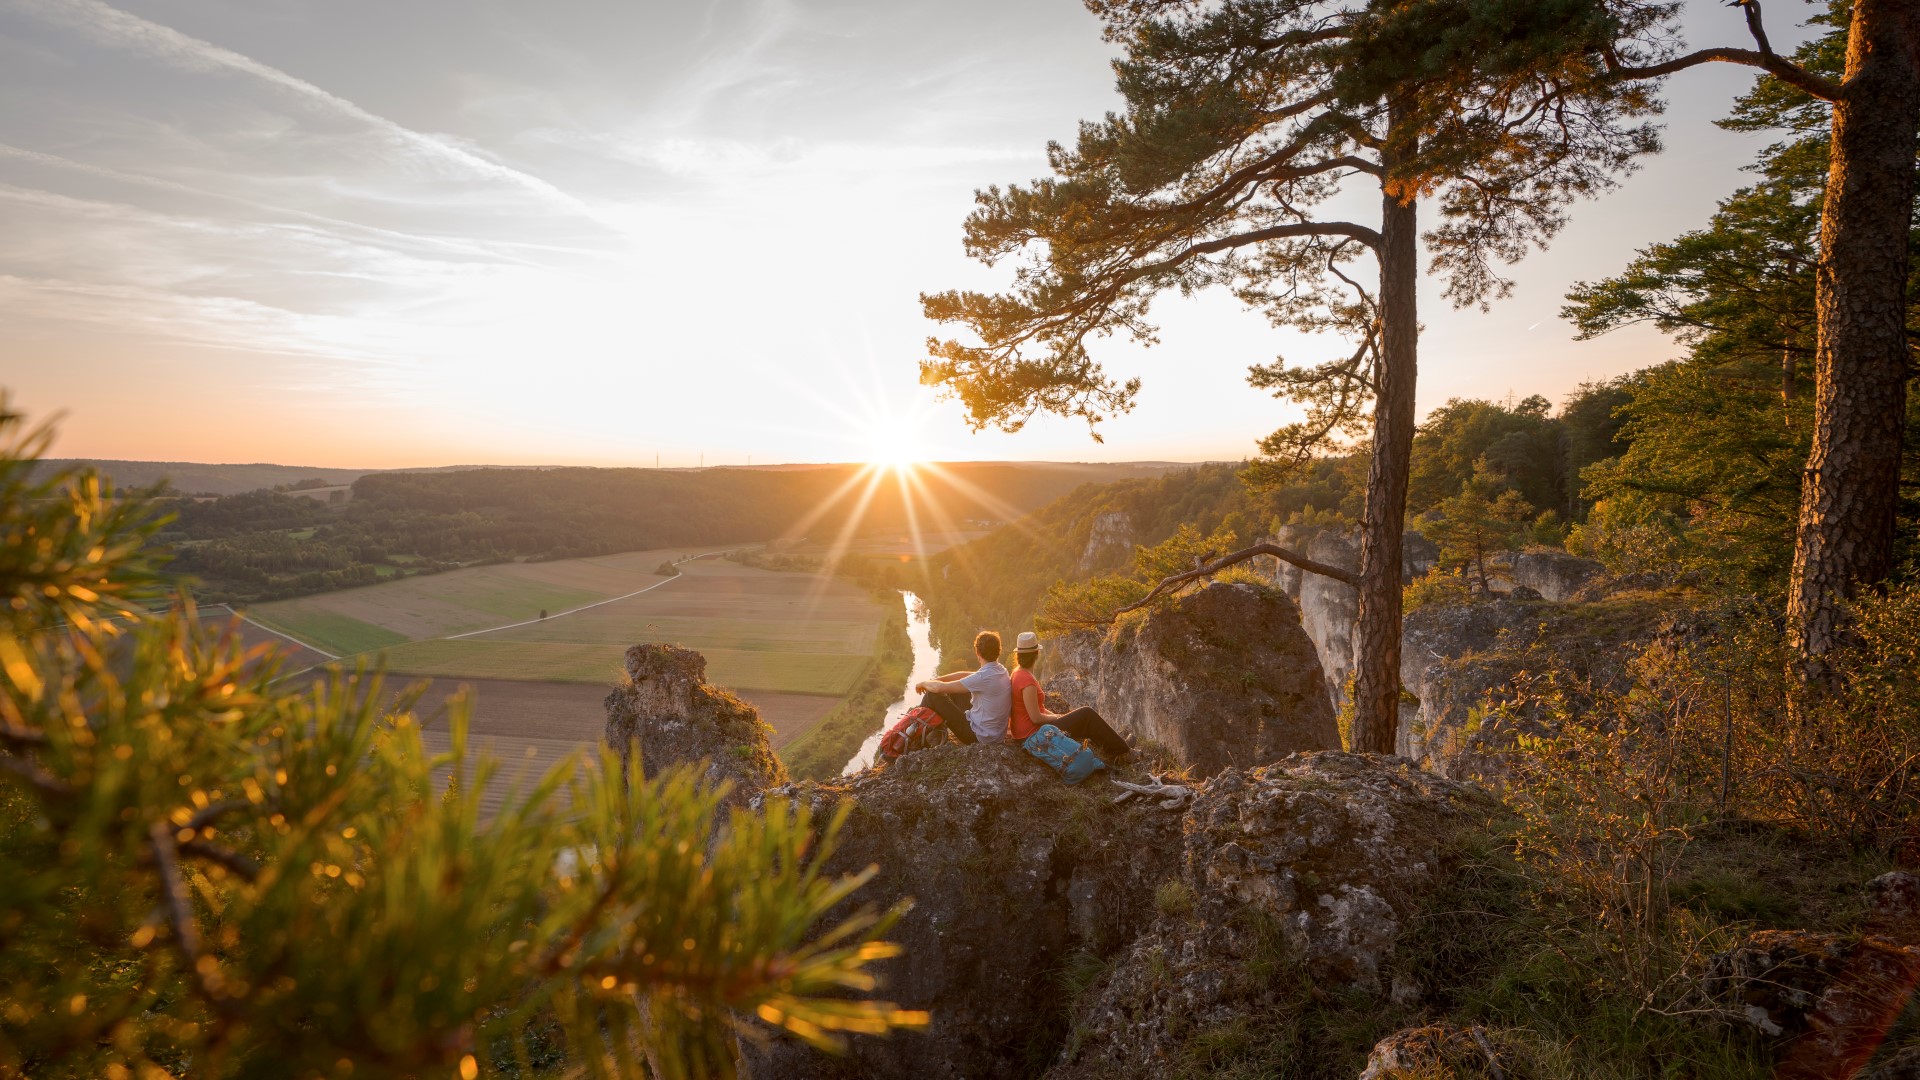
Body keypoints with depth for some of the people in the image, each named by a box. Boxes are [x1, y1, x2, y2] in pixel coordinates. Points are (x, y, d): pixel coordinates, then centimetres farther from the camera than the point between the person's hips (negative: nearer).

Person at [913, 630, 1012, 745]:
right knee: (954, 692, 21)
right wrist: (933, 680, 7)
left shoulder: (984, 677, -27)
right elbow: (965, 675, 12)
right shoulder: (1002, 671, 0)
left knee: (932, 695, -3)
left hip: (979, 736, -8)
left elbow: (939, 687, -22)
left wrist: (924, 683, 0)